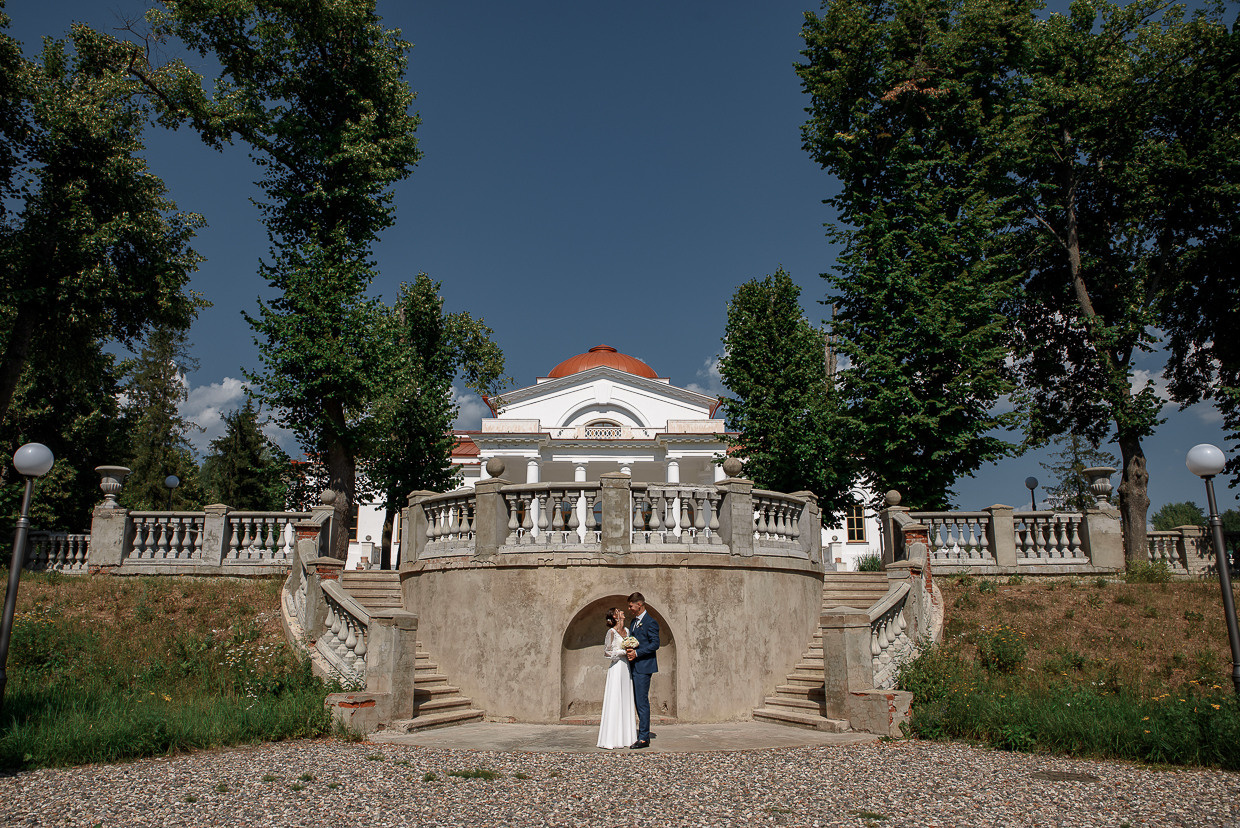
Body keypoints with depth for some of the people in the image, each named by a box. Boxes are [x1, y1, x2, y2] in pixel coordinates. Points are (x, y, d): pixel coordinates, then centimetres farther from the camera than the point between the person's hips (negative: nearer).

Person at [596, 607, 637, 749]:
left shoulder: (627, 630, 13)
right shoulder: (611, 632, -7)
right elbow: (606, 653, -7)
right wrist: (623, 651, -11)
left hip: (627, 668, 7)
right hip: (616, 667, -7)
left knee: (626, 702, 7)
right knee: (614, 702, -7)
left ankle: (625, 737, 12)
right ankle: (611, 739, -4)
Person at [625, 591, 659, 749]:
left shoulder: (650, 622, -11)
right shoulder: (634, 621, 18)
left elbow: (655, 644, -16)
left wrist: (636, 653, -18)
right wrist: (629, 650, 6)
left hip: (643, 666, -9)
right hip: (635, 666, 9)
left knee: (642, 702, -8)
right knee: (638, 702, 11)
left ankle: (643, 738, -4)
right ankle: (644, 734, 18)